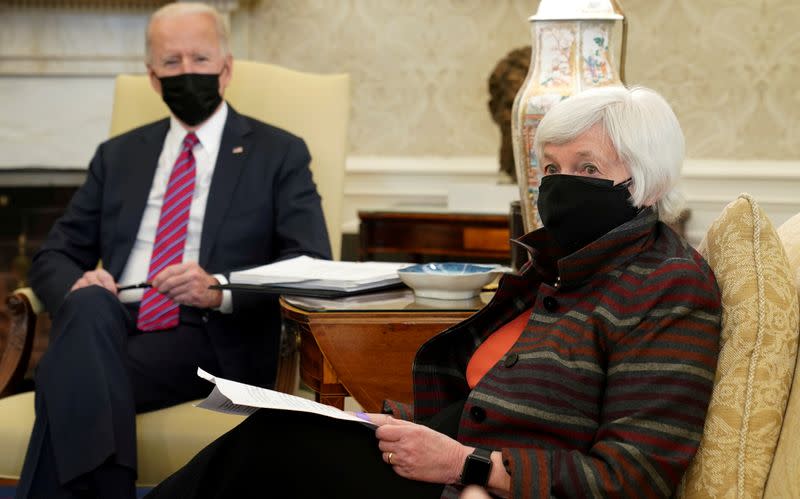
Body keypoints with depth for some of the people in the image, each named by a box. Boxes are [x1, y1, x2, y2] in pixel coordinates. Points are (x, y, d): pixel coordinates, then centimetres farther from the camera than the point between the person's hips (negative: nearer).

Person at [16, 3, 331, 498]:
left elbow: (312, 265, -1)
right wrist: (79, 289, -9)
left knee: (72, 378, -32)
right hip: (108, 326, 4)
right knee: (90, 305, -35)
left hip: (212, 341, -3)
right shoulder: (118, 155, 21)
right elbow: (54, 256, 18)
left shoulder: (280, 154, 10)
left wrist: (220, 289, -20)